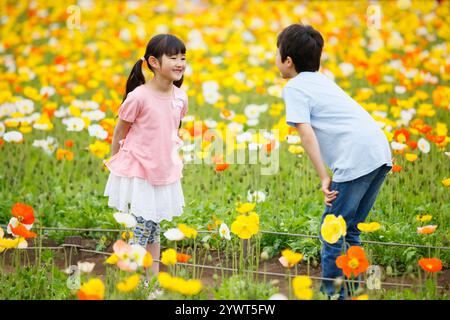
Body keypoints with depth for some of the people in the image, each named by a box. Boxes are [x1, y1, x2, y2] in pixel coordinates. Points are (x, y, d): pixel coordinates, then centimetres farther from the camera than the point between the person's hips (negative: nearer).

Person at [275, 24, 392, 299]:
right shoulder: (323, 79, 25)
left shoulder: (294, 88, 1)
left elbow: (306, 132, -11)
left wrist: (324, 178, -11)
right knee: (350, 228, 19)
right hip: (381, 152, 8)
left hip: (357, 160, -8)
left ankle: (333, 293, 3)